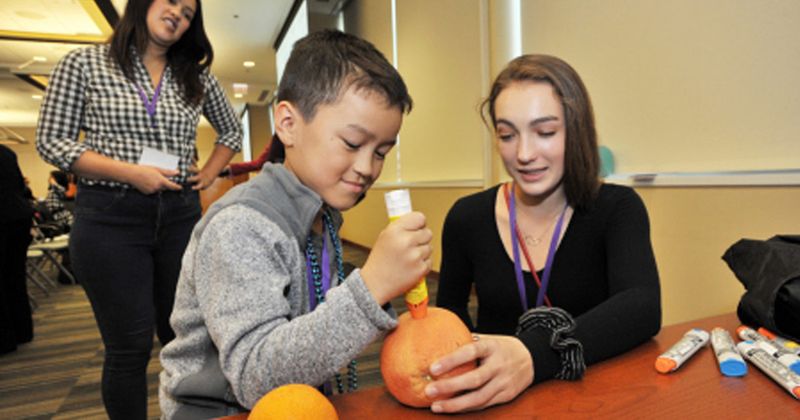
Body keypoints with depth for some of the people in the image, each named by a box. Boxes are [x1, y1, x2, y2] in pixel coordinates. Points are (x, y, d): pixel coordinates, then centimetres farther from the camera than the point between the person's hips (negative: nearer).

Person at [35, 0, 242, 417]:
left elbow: (231, 131, 23)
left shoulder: (197, 77, 11)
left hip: (180, 215, 3)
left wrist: (208, 173, 8)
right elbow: (51, 140, -1)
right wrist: (130, 172, -13)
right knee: (130, 345, 2)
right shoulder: (83, 62, 3)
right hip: (109, 216, -2)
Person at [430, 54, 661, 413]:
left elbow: (643, 307, -23)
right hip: (495, 399, 2)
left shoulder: (617, 209, -6)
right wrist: (477, 374, -9)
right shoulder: (467, 218, -4)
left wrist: (535, 355, -39)